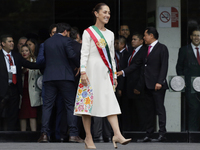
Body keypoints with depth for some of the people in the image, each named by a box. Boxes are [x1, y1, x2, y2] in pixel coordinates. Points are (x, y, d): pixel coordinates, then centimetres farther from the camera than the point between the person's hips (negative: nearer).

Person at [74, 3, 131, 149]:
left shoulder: (110, 34, 16)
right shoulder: (88, 32, -1)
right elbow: (84, 53, -6)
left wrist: (114, 74, 14)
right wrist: (83, 72, -15)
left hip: (105, 72, 5)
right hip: (92, 70, -5)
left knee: (111, 102, -8)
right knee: (88, 101, -2)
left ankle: (117, 134, -18)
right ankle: (88, 138, 3)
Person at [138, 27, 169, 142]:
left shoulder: (162, 48, -3)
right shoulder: (147, 49, 20)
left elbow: (164, 66, -11)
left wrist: (159, 82, -19)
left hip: (157, 85, -8)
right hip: (148, 85, 8)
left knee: (160, 109, -9)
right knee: (150, 111, 8)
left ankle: (162, 134, -9)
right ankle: (149, 135, 9)